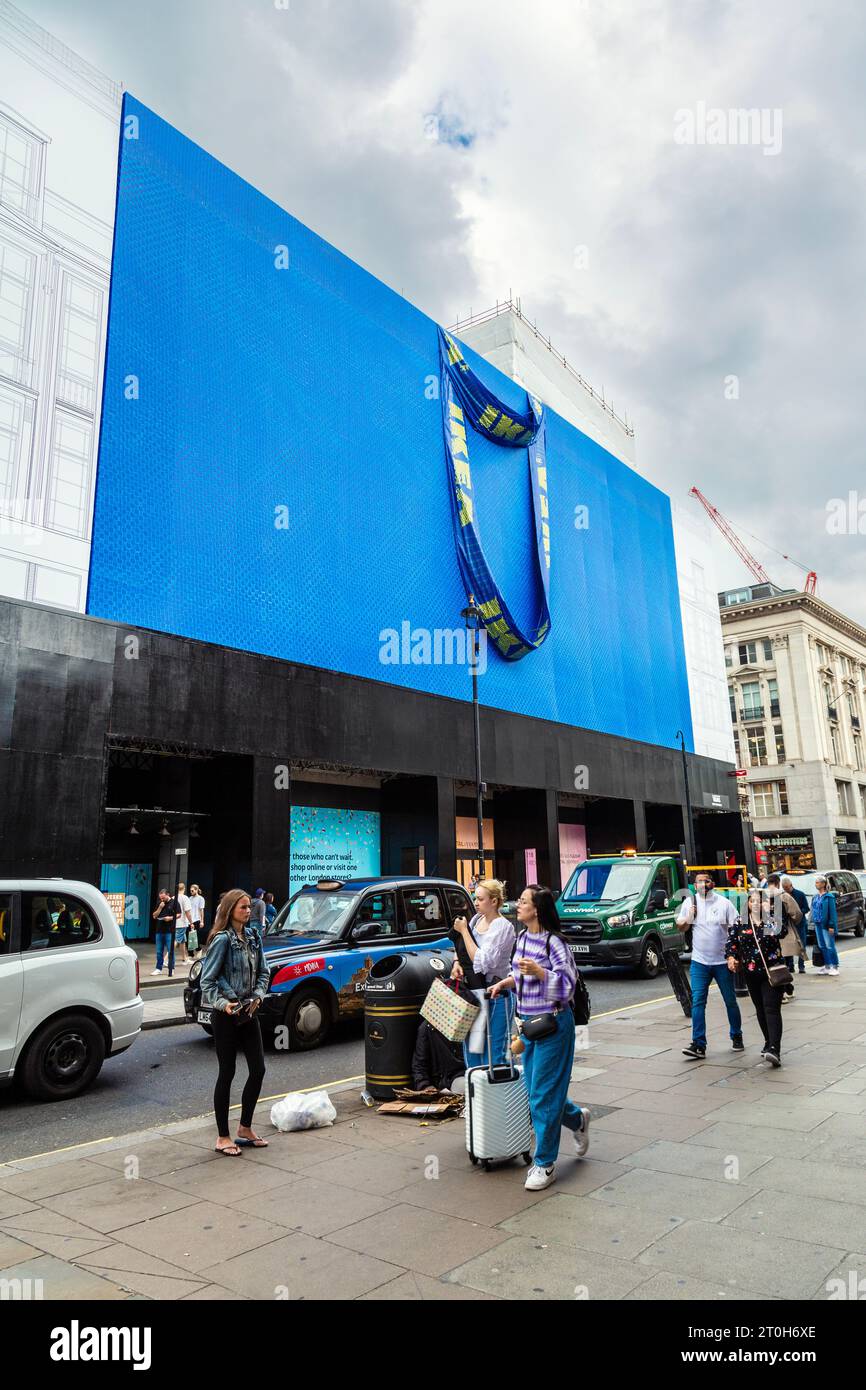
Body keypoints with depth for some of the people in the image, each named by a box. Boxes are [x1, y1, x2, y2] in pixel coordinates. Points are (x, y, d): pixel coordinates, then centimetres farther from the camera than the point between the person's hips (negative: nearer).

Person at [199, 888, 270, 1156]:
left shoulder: (253, 936, 6)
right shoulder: (222, 940, -14)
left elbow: (263, 972, 12)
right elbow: (207, 980, -14)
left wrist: (258, 995, -4)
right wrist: (222, 1004, -25)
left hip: (248, 1013, 6)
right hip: (226, 1016, -6)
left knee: (258, 1069, 8)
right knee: (227, 1073, 3)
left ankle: (245, 1128, 25)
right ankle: (223, 1136, 16)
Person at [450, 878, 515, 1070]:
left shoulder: (503, 927, -15)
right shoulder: (476, 919, 7)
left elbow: (482, 962, -22)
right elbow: (463, 950, 21)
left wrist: (463, 931, -16)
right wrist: (457, 963, -1)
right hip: (473, 991, 7)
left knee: (492, 1051, -2)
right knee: (471, 1045, 14)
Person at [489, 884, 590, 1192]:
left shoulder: (554, 942, -18)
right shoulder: (522, 936, 6)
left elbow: (567, 984, -19)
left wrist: (538, 971, -30)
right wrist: (506, 982, 2)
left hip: (553, 1024, -8)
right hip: (529, 1023, 8)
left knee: (543, 1094, -1)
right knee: (535, 1089, 17)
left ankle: (544, 1164, 13)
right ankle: (578, 1119, 43)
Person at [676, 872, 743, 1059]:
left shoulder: (724, 903, -3)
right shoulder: (690, 902, 3)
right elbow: (679, 926, 12)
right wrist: (688, 919, -10)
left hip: (722, 961, -1)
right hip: (699, 961, 1)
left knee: (730, 1001, 12)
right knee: (697, 1002, -6)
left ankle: (736, 1036, 32)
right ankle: (699, 1044, -5)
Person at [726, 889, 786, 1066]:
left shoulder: (773, 919, -5)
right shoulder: (739, 922, 3)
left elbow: (777, 933, -23)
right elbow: (731, 940, 6)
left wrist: (767, 913, -24)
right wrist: (731, 957, -9)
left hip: (772, 972, -4)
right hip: (751, 973, 4)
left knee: (771, 1009, -13)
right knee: (760, 1009, 15)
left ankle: (774, 1049, -20)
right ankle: (769, 1042, 31)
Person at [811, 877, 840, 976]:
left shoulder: (829, 897, -10)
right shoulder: (815, 897, 12)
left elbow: (832, 912, -12)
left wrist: (831, 925, -16)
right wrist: (813, 921, 12)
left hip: (826, 925, -7)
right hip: (818, 924, 7)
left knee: (830, 946, -4)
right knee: (822, 946, 10)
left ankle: (835, 967, 4)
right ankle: (827, 966, 18)